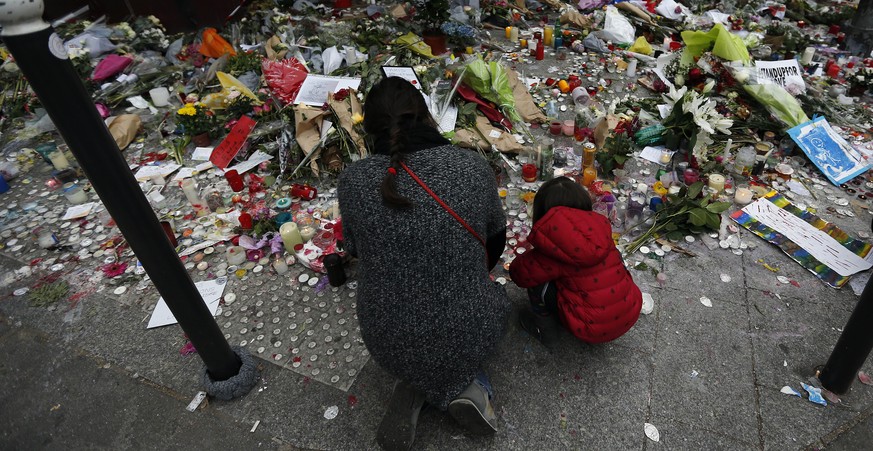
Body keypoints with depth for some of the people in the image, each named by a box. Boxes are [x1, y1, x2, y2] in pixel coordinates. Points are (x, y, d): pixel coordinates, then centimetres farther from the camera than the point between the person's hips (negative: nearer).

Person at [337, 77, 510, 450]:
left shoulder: (353, 181, -14)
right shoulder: (475, 168, -14)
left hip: (390, 344, 2)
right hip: (471, 335, -1)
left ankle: (414, 387, 9)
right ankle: (463, 384, 10)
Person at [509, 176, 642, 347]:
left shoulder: (555, 253, -20)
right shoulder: (600, 227, -5)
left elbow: (518, 273, -9)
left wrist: (535, 252, 10)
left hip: (596, 330, -5)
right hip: (631, 315, 6)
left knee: (538, 283, -3)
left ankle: (545, 331, 18)